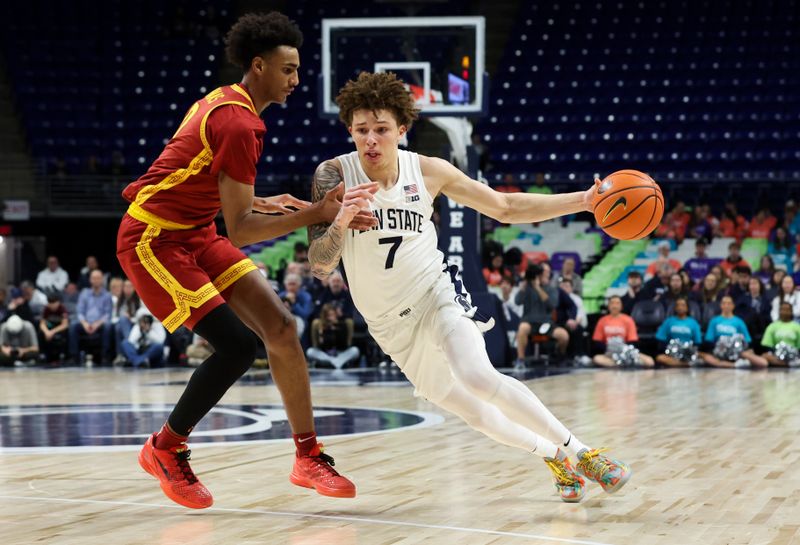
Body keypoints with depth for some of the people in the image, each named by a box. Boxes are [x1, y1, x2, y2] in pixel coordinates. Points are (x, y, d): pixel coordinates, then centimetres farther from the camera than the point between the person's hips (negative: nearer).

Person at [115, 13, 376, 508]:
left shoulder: (224, 103, 9)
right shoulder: (239, 124, -22)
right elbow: (239, 230, -26)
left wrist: (262, 203, 17)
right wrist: (316, 214, -29)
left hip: (195, 235, 10)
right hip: (153, 240, -10)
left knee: (281, 328, -1)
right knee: (238, 346, -18)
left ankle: (308, 457, 7)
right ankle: (165, 449, 4)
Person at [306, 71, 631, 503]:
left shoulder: (428, 171, -9)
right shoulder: (333, 175, -14)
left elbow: (506, 208, 2)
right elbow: (319, 266, -18)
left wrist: (584, 200, -6)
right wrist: (341, 220, -38)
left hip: (437, 293, -1)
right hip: (390, 323, 1)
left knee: (477, 377, -28)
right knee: (474, 414, 7)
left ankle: (581, 452, -15)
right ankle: (554, 456, 31)